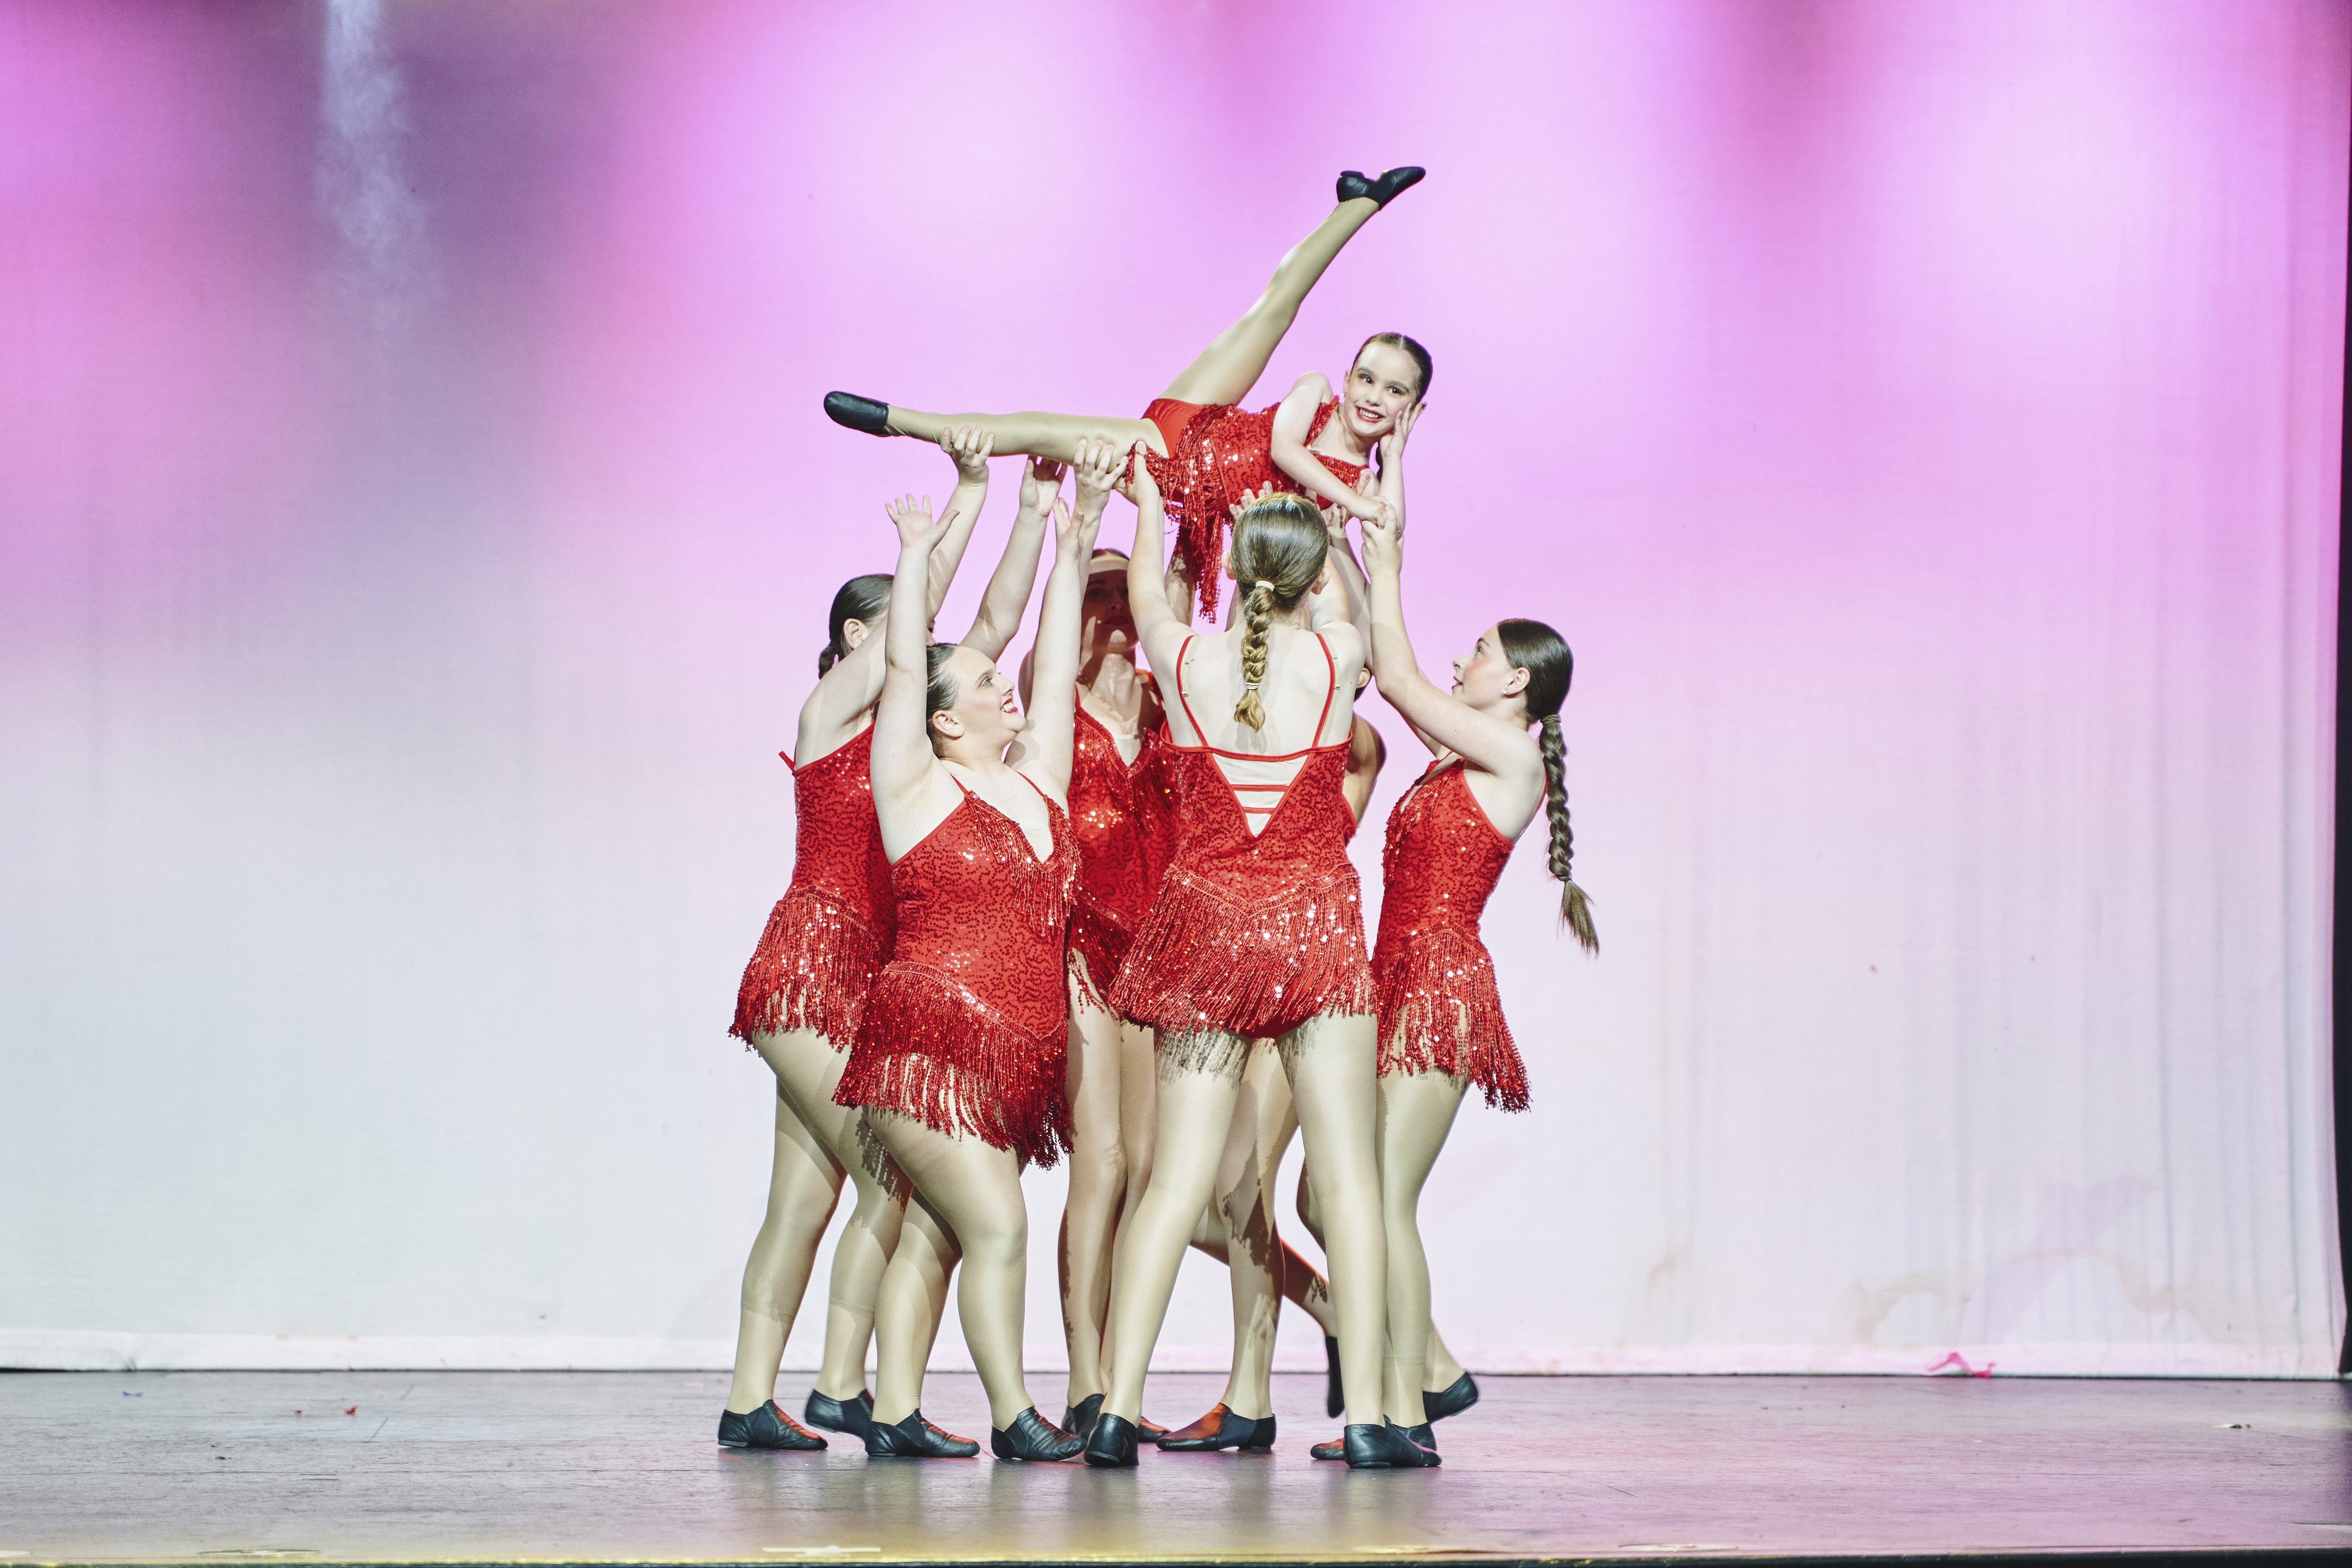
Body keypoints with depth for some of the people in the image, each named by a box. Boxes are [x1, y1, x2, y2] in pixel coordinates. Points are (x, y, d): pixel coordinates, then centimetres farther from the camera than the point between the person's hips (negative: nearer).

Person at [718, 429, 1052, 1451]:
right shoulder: (831, 708, -3)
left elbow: (996, 622, 12)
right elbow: (920, 604, -13)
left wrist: (1037, 508, 6)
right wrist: (969, 492, -13)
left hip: (859, 980, 8)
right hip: (811, 969, -8)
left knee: (805, 1200, 4)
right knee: (891, 1178, -12)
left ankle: (751, 1401, 5)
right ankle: (842, 1388, -8)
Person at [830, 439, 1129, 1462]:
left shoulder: (1038, 777, 15)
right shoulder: (919, 789, -1)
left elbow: (1055, 666, 16)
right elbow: (903, 666, -5)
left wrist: (1074, 550, 16)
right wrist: (916, 556, 0)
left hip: (1014, 1056, 6)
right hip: (931, 1040, -6)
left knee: (933, 1234, 8)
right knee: (996, 1225, -12)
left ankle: (895, 1414, 11)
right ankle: (1013, 1417, -9)